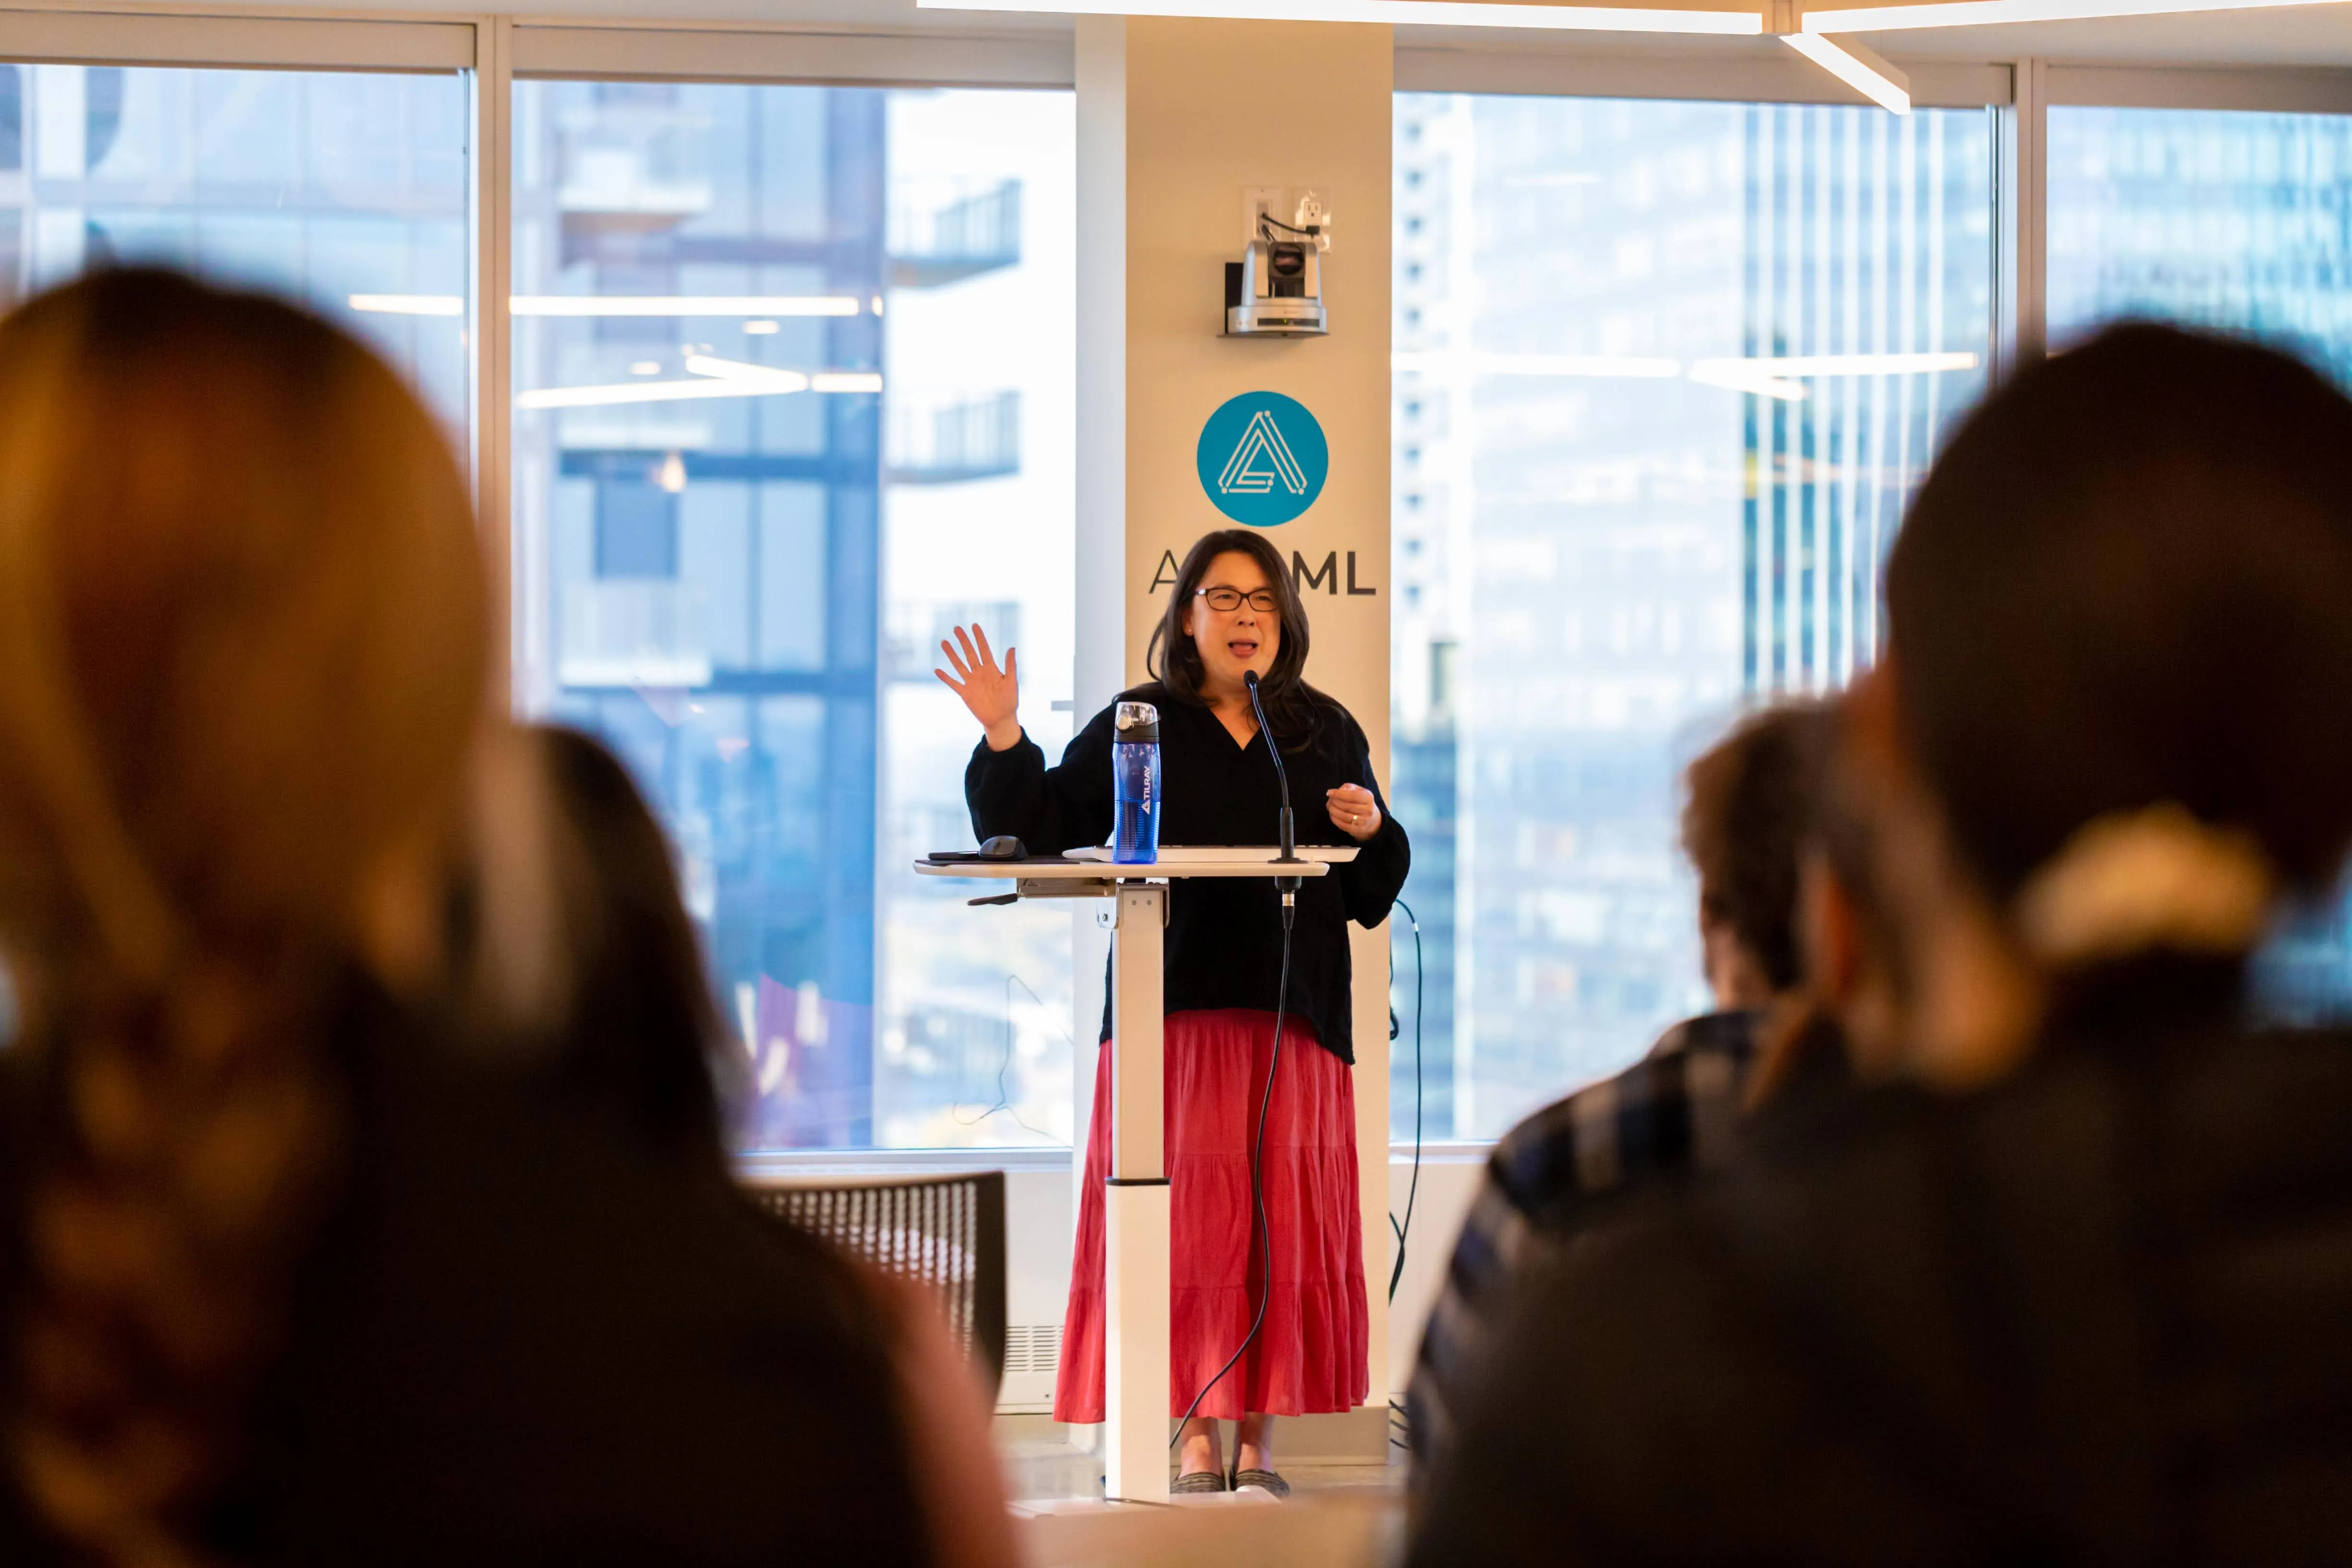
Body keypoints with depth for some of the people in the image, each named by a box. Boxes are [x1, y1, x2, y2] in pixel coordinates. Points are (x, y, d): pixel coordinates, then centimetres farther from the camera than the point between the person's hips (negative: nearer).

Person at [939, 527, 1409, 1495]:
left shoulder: (1327, 733, 13)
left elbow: (1374, 888, 15)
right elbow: (1038, 826, 2)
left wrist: (1371, 829, -5)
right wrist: (1004, 739, -11)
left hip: (1292, 1015, 2)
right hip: (1176, 1008, -2)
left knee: (1284, 1224, 0)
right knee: (1186, 1224, -4)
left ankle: (1261, 1439, 7)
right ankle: (1197, 1439, 2)